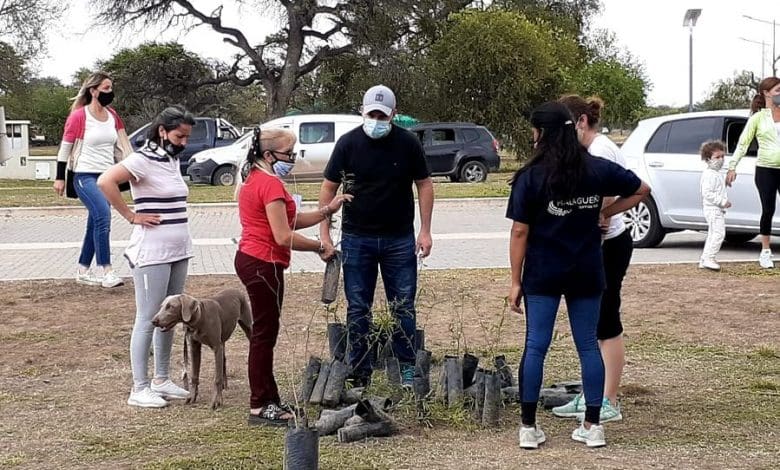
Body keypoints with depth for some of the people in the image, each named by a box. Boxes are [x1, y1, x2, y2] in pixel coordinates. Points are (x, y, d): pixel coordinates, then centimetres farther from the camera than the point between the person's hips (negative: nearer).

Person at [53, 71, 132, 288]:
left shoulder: (112, 115, 9)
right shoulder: (79, 116, -10)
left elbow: (119, 147, 16)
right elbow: (65, 147, -5)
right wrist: (60, 178, -5)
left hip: (106, 176, 7)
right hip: (85, 176, -7)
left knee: (96, 224, 9)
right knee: (103, 215, -23)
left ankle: (83, 271, 21)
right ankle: (105, 271, -20)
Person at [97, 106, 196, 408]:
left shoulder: (173, 160, 12)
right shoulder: (142, 160, -13)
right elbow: (106, 181, -25)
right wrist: (131, 216, -18)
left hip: (179, 251, 8)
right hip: (152, 253, -8)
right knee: (148, 319, -3)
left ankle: (161, 380, 23)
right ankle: (139, 389, 3)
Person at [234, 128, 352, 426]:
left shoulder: (256, 180, 16)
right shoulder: (271, 184, -17)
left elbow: (290, 221, 14)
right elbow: (284, 237, -22)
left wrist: (328, 210, 7)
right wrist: (320, 248, -10)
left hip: (250, 259, 11)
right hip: (264, 264, -11)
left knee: (264, 333, 15)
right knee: (265, 334, -4)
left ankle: (268, 400, 23)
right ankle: (260, 407, 3)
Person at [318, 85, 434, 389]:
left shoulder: (408, 143, -4)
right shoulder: (348, 143, -4)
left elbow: (424, 185, 2)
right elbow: (329, 188, 1)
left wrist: (425, 231, -3)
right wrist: (324, 233, -4)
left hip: (399, 239, 0)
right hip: (357, 239, 0)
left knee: (403, 306, 4)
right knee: (357, 308, 6)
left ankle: (408, 370, 13)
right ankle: (359, 375, 14)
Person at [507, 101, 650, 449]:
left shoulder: (530, 177, -10)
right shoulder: (598, 170, 0)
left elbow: (520, 232, -10)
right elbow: (642, 190, 12)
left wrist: (515, 281, -3)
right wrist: (604, 213, 10)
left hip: (543, 274, -3)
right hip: (587, 273, 3)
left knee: (535, 346, 3)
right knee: (588, 345, 9)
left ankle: (528, 427, 7)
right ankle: (593, 426, 12)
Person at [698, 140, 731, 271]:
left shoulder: (717, 174, 17)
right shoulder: (709, 174, -16)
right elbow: (707, 193, -23)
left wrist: (724, 202, 12)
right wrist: (722, 202, -22)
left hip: (718, 209, 11)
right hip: (713, 209, -11)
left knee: (713, 234, 13)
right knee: (718, 233, -16)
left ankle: (704, 260, 17)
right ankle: (708, 258, -16)